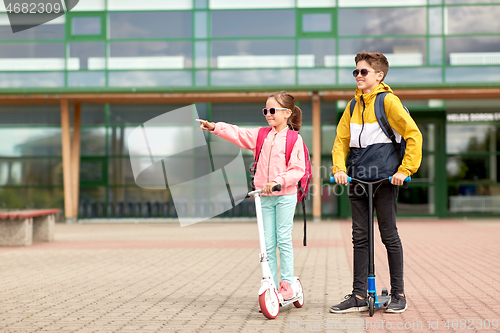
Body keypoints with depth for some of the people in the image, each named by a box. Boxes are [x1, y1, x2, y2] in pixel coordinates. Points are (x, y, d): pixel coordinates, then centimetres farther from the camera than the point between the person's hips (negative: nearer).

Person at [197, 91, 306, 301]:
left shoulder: (294, 139, -6)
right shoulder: (262, 135, 10)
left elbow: (298, 169, -12)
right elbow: (238, 134, 4)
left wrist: (279, 181, -24)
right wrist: (215, 127, -8)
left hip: (285, 195, -5)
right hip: (265, 197, 5)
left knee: (283, 240, -3)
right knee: (267, 244, 4)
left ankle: (288, 285, 7)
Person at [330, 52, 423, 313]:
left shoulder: (388, 101, -5)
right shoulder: (354, 105, 15)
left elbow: (413, 135, -8)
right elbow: (341, 140, 15)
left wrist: (404, 169, -13)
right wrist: (339, 168, -2)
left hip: (384, 178, -6)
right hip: (357, 179, 6)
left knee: (389, 236, 2)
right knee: (359, 238, 6)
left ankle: (398, 294, 11)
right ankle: (359, 296, 10)